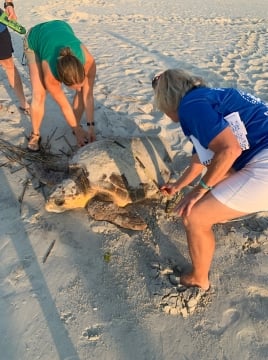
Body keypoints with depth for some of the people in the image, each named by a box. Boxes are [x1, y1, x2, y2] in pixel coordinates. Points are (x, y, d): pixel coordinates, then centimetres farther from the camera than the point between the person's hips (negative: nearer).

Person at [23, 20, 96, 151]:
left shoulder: (88, 61, -38)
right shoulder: (50, 75, -40)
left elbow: (88, 95, -24)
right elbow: (64, 106, -26)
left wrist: (91, 127, -20)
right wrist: (77, 131, -15)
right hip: (34, 40, -3)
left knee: (83, 90, -12)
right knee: (39, 94, -17)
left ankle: (77, 125, 10)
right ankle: (35, 135, 7)